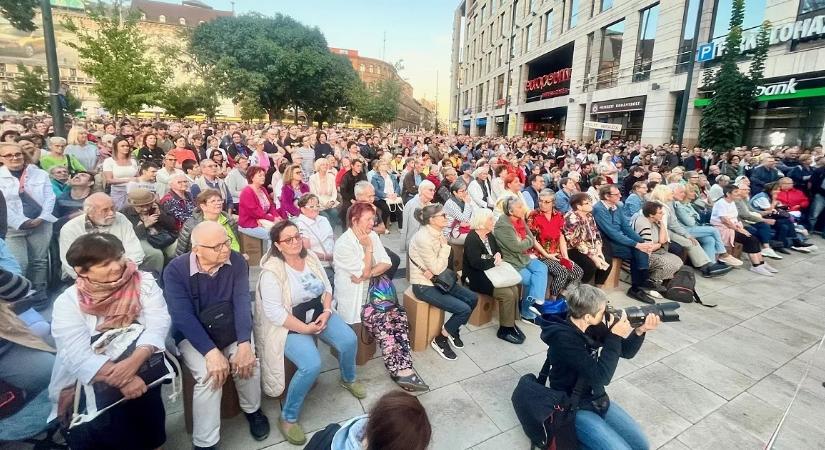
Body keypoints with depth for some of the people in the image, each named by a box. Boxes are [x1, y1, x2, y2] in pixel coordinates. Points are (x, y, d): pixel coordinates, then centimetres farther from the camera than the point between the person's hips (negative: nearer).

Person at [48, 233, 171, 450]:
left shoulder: (144, 282, -2)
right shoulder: (67, 301, -4)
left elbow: (158, 323, -12)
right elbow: (77, 353, -15)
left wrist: (135, 360, -30)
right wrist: (119, 379, -28)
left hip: (144, 368, 0)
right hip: (90, 382, 0)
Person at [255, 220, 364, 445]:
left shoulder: (311, 258, 0)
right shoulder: (272, 271, -20)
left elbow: (327, 287, 7)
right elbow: (274, 312, -23)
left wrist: (326, 312, -10)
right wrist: (305, 328, -21)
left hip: (318, 312, 6)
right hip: (289, 324, -6)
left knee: (349, 340, -11)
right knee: (312, 365, -26)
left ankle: (348, 379, 24)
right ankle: (288, 418, -2)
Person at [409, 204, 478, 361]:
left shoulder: (437, 233, 2)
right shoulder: (424, 238, -25)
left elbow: (440, 266, 4)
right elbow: (437, 268, -22)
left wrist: (433, 271, -18)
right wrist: (445, 246, -14)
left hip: (436, 280, 9)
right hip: (424, 285, -9)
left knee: (473, 298, 4)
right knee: (464, 309, -14)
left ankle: (453, 330, 24)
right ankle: (440, 340, 6)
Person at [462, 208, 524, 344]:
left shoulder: (489, 235, 10)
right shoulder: (471, 238, -17)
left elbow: (498, 250, 19)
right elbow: (476, 263, -27)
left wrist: (498, 255, -5)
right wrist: (494, 261, -14)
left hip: (490, 273, 8)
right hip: (475, 277, -8)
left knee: (514, 288, -13)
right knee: (507, 294, -21)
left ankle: (511, 323, 0)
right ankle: (505, 330, -6)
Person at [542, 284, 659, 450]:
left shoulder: (593, 326, -6)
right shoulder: (564, 339, -30)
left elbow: (626, 352, 4)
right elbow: (600, 377, -28)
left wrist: (640, 331, -15)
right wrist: (615, 337, -28)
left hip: (598, 400, 8)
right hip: (574, 409, -8)